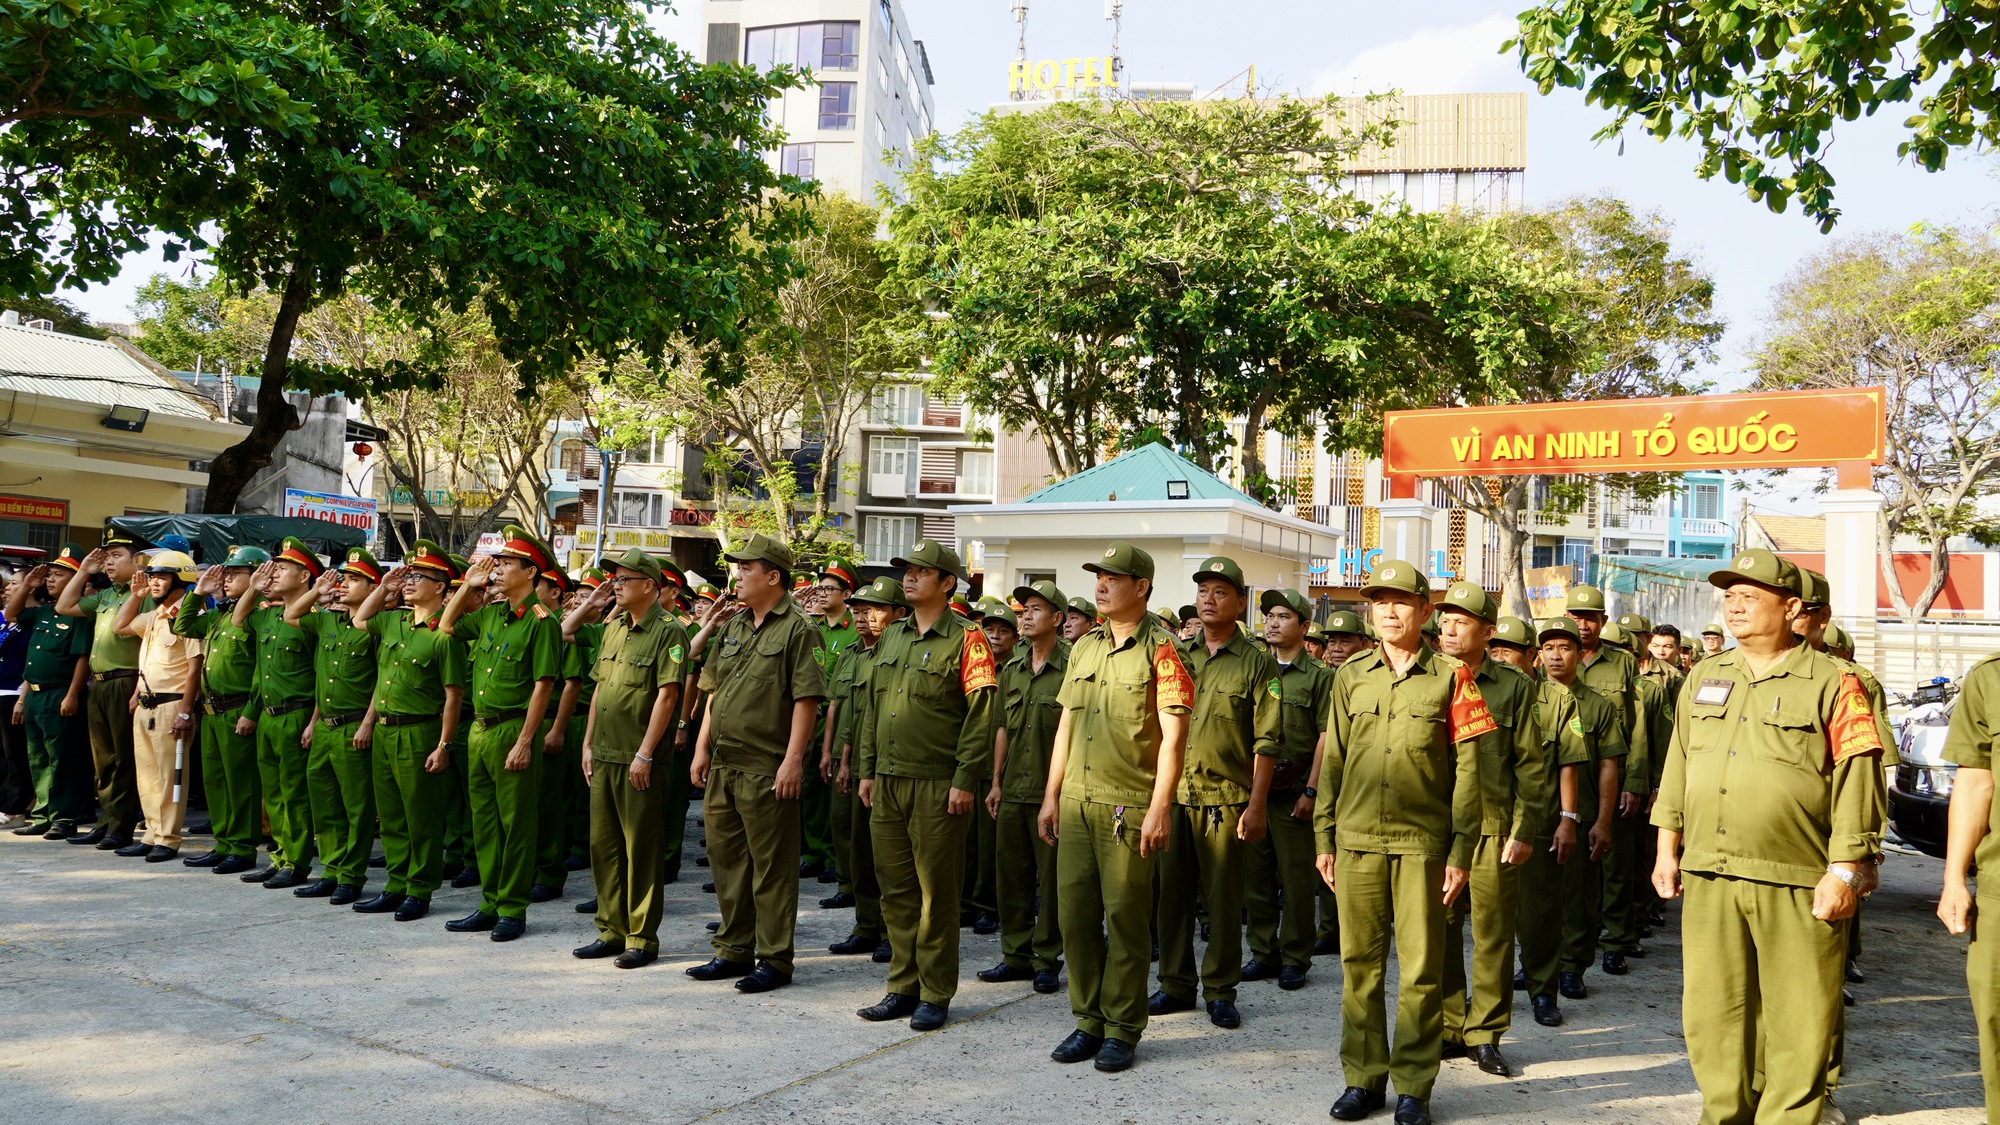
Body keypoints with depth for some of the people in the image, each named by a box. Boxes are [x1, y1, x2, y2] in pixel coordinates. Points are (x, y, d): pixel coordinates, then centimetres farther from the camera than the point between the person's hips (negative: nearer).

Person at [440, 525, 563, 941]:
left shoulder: (541, 622, -12)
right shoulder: (490, 614, 11)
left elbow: (543, 685, -15)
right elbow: (446, 626, 25)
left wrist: (525, 742, -19)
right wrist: (468, 584, 12)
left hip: (514, 730, -8)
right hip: (480, 729, 8)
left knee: (516, 824, 2)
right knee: (484, 821, 13)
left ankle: (513, 910, 11)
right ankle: (490, 905, 23)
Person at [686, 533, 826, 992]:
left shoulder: (797, 629, -9)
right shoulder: (733, 626, 15)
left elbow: (807, 699, -15)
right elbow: (714, 691, 18)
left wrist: (793, 758, -20)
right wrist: (703, 746, 12)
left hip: (767, 770, -8)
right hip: (722, 766, 8)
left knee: (772, 867, 0)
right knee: (727, 859, 15)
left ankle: (775, 959, 9)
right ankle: (733, 950, 28)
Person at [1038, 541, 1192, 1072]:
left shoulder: (1161, 649, -6)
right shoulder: (1084, 646, 14)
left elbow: (1173, 736, -10)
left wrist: (1159, 809, -15)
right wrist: (1051, 796, 14)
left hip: (1129, 806, -6)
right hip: (1076, 803, 6)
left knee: (1126, 916, 2)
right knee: (1075, 911, 8)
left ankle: (1123, 1029, 15)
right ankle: (1088, 1020, 22)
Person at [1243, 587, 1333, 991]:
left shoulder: (1319, 677, -1)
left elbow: (1325, 737, -6)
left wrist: (1310, 790, -12)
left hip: (1293, 790, -4)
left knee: (1296, 877, 1)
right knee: (1256, 874, 9)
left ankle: (1295, 958, 12)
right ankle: (1263, 952, 20)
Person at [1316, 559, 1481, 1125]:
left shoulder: (1450, 676, 2)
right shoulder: (1351, 675, 10)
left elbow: (1467, 766, 1)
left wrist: (1461, 848, -4)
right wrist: (1323, 837, 9)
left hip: (1422, 844, -2)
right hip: (1357, 840, 3)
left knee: (1420, 969, 2)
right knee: (1359, 963, 7)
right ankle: (1363, 1076, 19)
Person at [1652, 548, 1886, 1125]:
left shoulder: (1831, 683, -3)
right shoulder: (1705, 678, 13)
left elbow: (1857, 784, -6)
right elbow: (1678, 768, 17)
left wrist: (1846, 872, -11)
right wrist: (1667, 848, 13)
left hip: (1798, 885, -5)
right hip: (1708, 878, 5)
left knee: (1799, 1023, 3)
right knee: (1712, 1013, 12)